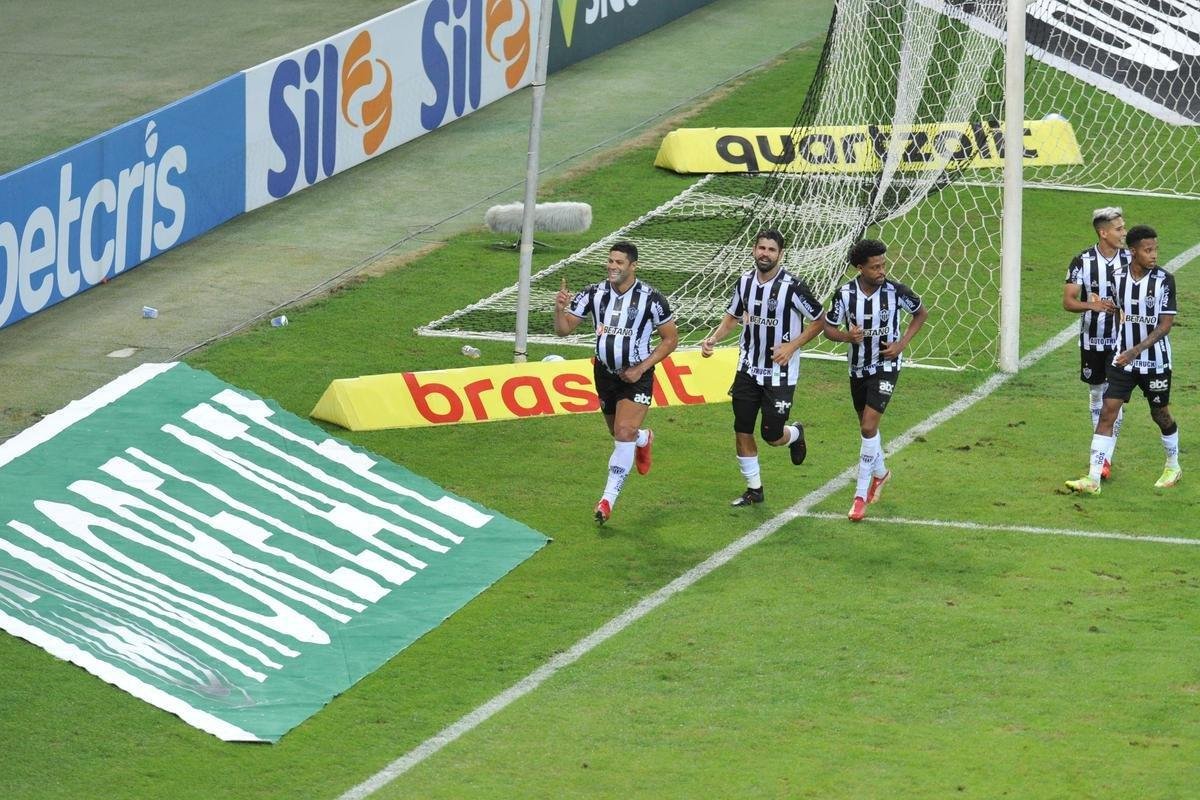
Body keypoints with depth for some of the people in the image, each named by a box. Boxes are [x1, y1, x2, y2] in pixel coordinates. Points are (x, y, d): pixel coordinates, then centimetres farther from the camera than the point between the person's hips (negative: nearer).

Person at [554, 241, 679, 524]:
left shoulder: (650, 299, -15)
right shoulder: (594, 294, -6)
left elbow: (670, 338, -5)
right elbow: (564, 329, -4)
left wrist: (641, 368, -14)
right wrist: (560, 309, -27)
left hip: (636, 376, -5)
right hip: (605, 373, 5)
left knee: (624, 433, -19)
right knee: (622, 434, 18)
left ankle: (608, 499, -12)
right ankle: (645, 438, 56)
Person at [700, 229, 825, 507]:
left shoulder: (792, 286, -17)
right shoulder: (745, 282, 0)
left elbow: (819, 320, -7)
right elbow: (732, 317, 15)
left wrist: (792, 346, -17)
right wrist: (712, 339, -3)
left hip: (780, 374, -5)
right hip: (748, 369, 5)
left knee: (772, 436, -3)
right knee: (742, 432, 3)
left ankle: (795, 434, 34)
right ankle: (754, 489, 19)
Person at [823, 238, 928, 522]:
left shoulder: (895, 291, -17)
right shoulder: (845, 294, -14)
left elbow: (921, 313, 2)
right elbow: (828, 327, -2)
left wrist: (902, 344, -9)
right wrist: (847, 336, -25)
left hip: (886, 365, -3)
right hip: (858, 368, 3)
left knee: (869, 426, -16)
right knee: (867, 426, 19)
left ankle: (861, 494, -9)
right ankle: (880, 472, 49)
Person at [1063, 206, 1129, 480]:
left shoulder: (1130, 260, -4)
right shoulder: (1082, 262, -7)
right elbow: (1068, 301, -7)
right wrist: (1091, 304, -26)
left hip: (1121, 341, -1)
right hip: (1092, 339, 1)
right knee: (1096, 393, 12)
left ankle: (1106, 457, -1)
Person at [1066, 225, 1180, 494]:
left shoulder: (1164, 280, -13)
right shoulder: (1118, 278, -3)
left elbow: (1166, 324, -15)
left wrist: (1136, 350, -23)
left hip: (1155, 362, -2)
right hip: (1123, 360, 2)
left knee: (1161, 415, 14)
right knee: (1107, 413, -7)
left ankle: (1173, 466, 39)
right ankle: (1093, 480, -9)